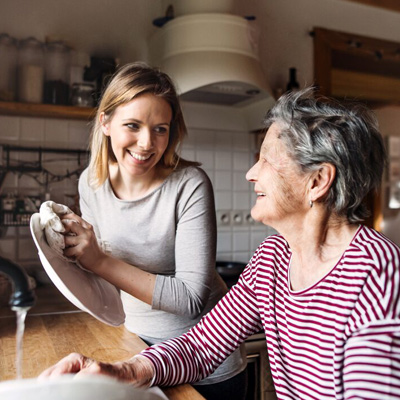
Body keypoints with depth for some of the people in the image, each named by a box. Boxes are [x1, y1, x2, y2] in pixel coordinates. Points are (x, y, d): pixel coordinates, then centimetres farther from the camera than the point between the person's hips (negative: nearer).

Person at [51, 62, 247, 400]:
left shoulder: (189, 185, -24)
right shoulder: (92, 182, -7)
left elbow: (192, 298, -26)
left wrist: (101, 262, -30)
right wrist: (72, 249, -16)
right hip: (139, 345, 5)